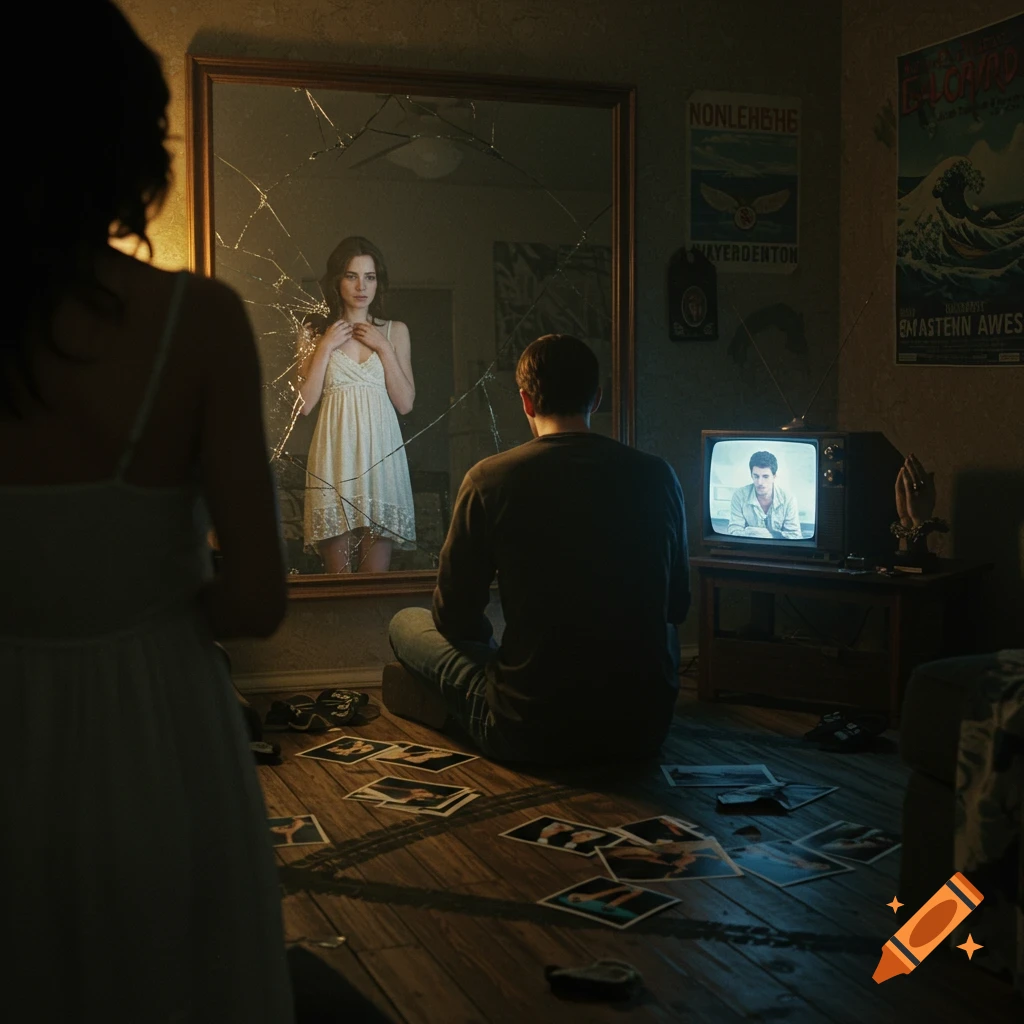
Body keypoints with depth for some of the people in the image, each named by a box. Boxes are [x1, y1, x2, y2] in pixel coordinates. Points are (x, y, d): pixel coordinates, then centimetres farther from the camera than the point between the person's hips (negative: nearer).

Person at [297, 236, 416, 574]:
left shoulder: (395, 331, 12)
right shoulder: (315, 334, 8)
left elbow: (405, 403, 5)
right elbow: (305, 404, -1)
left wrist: (384, 348, -1)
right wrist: (325, 347, -4)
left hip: (380, 454, 1)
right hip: (335, 457, -1)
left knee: (376, 575, -2)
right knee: (338, 576, -3)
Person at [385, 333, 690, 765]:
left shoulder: (489, 479, -10)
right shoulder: (658, 476, -2)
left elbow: (454, 618, -1)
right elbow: (677, 606, 11)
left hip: (531, 736, -4)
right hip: (645, 729, 4)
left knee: (406, 623, 19)